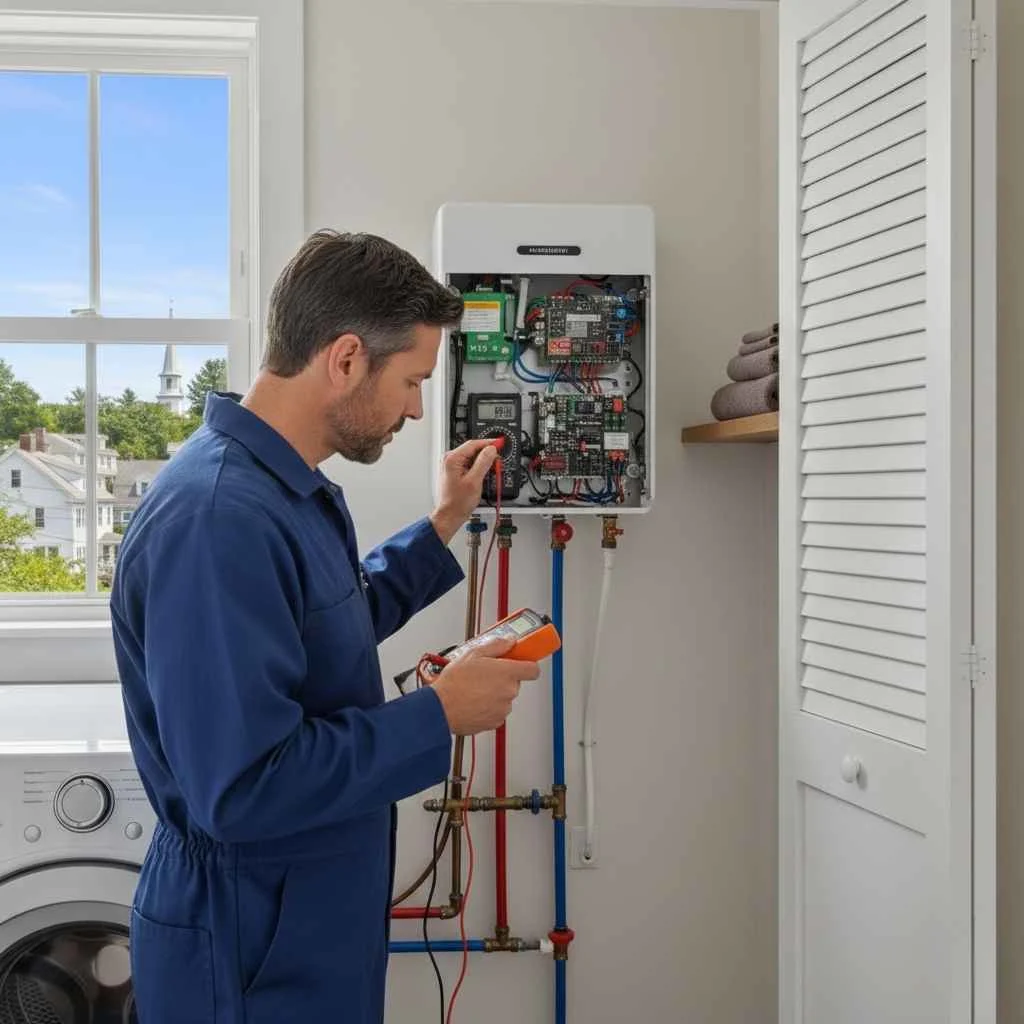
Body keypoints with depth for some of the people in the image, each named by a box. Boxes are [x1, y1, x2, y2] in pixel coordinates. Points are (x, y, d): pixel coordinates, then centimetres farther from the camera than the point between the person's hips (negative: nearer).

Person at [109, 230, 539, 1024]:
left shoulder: (292, 489, 4)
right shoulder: (217, 518, -29)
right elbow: (241, 788, -32)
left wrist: (444, 526, 14)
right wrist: (441, 714, -23)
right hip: (251, 953, -9)